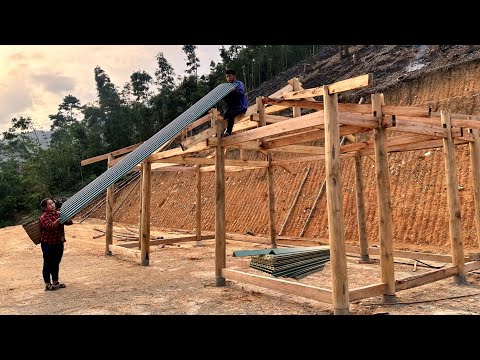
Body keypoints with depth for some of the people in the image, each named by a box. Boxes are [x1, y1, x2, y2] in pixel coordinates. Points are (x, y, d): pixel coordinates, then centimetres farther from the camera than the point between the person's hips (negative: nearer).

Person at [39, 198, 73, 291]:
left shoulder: (58, 214, 8)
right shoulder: (44, 217, -13)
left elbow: (69, 222, 6)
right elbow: (50, 226, -29)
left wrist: (68, 218, -15)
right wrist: (59, 220, -42)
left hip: (59, 243, 7)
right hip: (48, 244, -7)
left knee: (56, 263, 16)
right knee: (48, 264, 4)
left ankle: (55, 282, 28)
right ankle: (48, 285, 13)